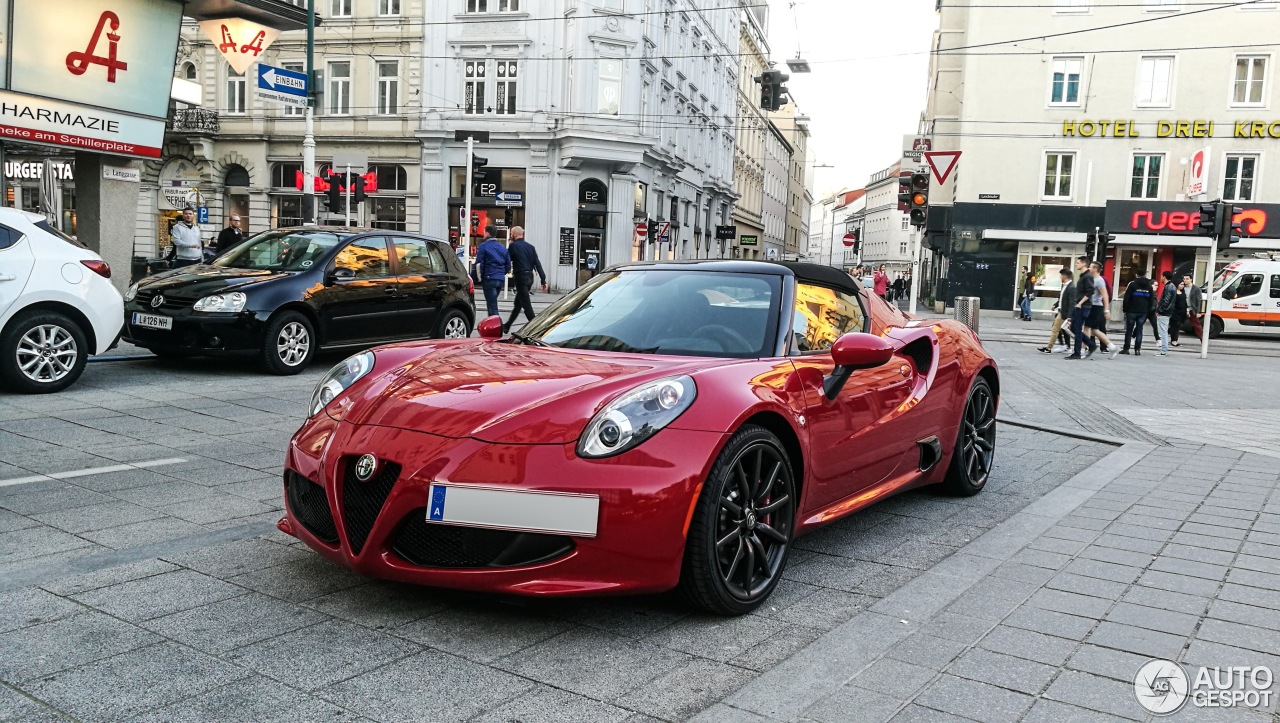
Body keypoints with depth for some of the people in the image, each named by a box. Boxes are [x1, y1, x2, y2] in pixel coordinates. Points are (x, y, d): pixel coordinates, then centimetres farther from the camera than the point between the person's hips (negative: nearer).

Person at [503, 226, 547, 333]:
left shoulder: (513, 246, -8)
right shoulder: (530, 246, 10)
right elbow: (538, 264, 5)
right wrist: (543, 280, 4)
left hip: (520, 277, -7)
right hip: (530, 277, 7)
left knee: (526, 304, -6)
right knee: (518, 303, 18)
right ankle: (507, 325, 31)